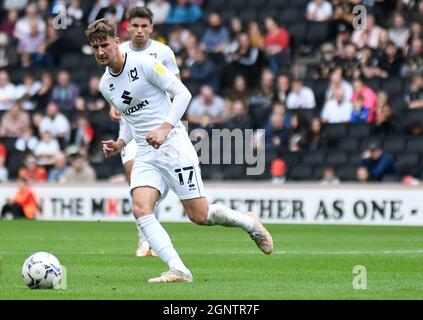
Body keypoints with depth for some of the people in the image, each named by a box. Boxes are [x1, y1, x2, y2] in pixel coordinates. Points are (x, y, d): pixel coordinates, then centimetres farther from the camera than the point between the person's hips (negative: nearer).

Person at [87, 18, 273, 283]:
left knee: (200, 216, -5)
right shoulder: (106, 86, 11)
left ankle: (250, 224, 24)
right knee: (141, 209, -20)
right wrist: (121, 144, 8)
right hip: (145, 153, 6)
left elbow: (183, 93, -11)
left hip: (173, 144, -6)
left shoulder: (144, 64, -9)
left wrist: (164, 128, -23)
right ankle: (178, 270, -24)